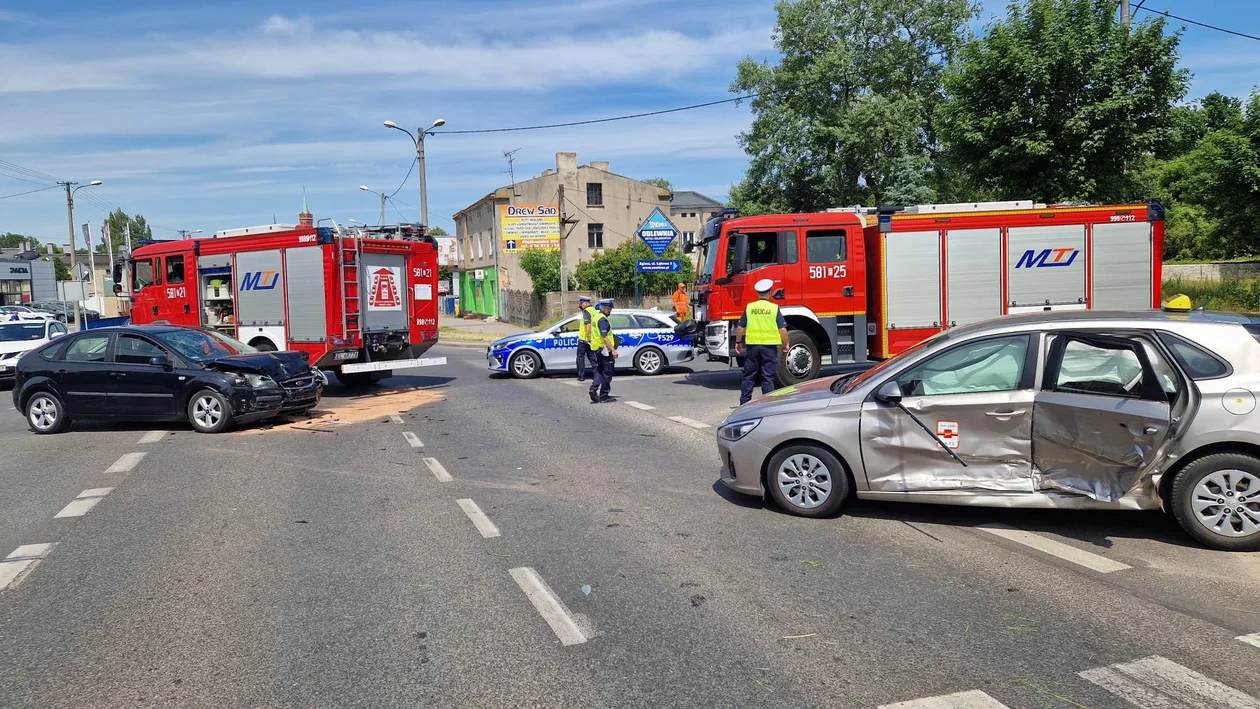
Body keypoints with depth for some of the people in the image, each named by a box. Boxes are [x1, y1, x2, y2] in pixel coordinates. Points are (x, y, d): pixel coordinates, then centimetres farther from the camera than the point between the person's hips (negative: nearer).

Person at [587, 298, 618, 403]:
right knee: (607, 373, -1)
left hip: (597, 348, 9)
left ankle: (594, 388, -1)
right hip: (604, 348, -9)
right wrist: (613, 350, -25)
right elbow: (604, 337, -24)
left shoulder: (595, 317, 14)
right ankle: (603, 396, 3)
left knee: (599, 371, 16)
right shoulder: (602, 319, -17)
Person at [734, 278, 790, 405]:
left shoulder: (749, 307, 1)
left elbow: (740, 328, 3)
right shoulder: (774, 308, -4)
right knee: (768, 377, 4)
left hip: (752, 345, 2)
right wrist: (785, 344, 7)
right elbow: (783, 329, -5)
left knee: (749, 376, 10)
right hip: (769, 346, -2)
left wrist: (738, 342, 16)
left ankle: (744, 403, 12)